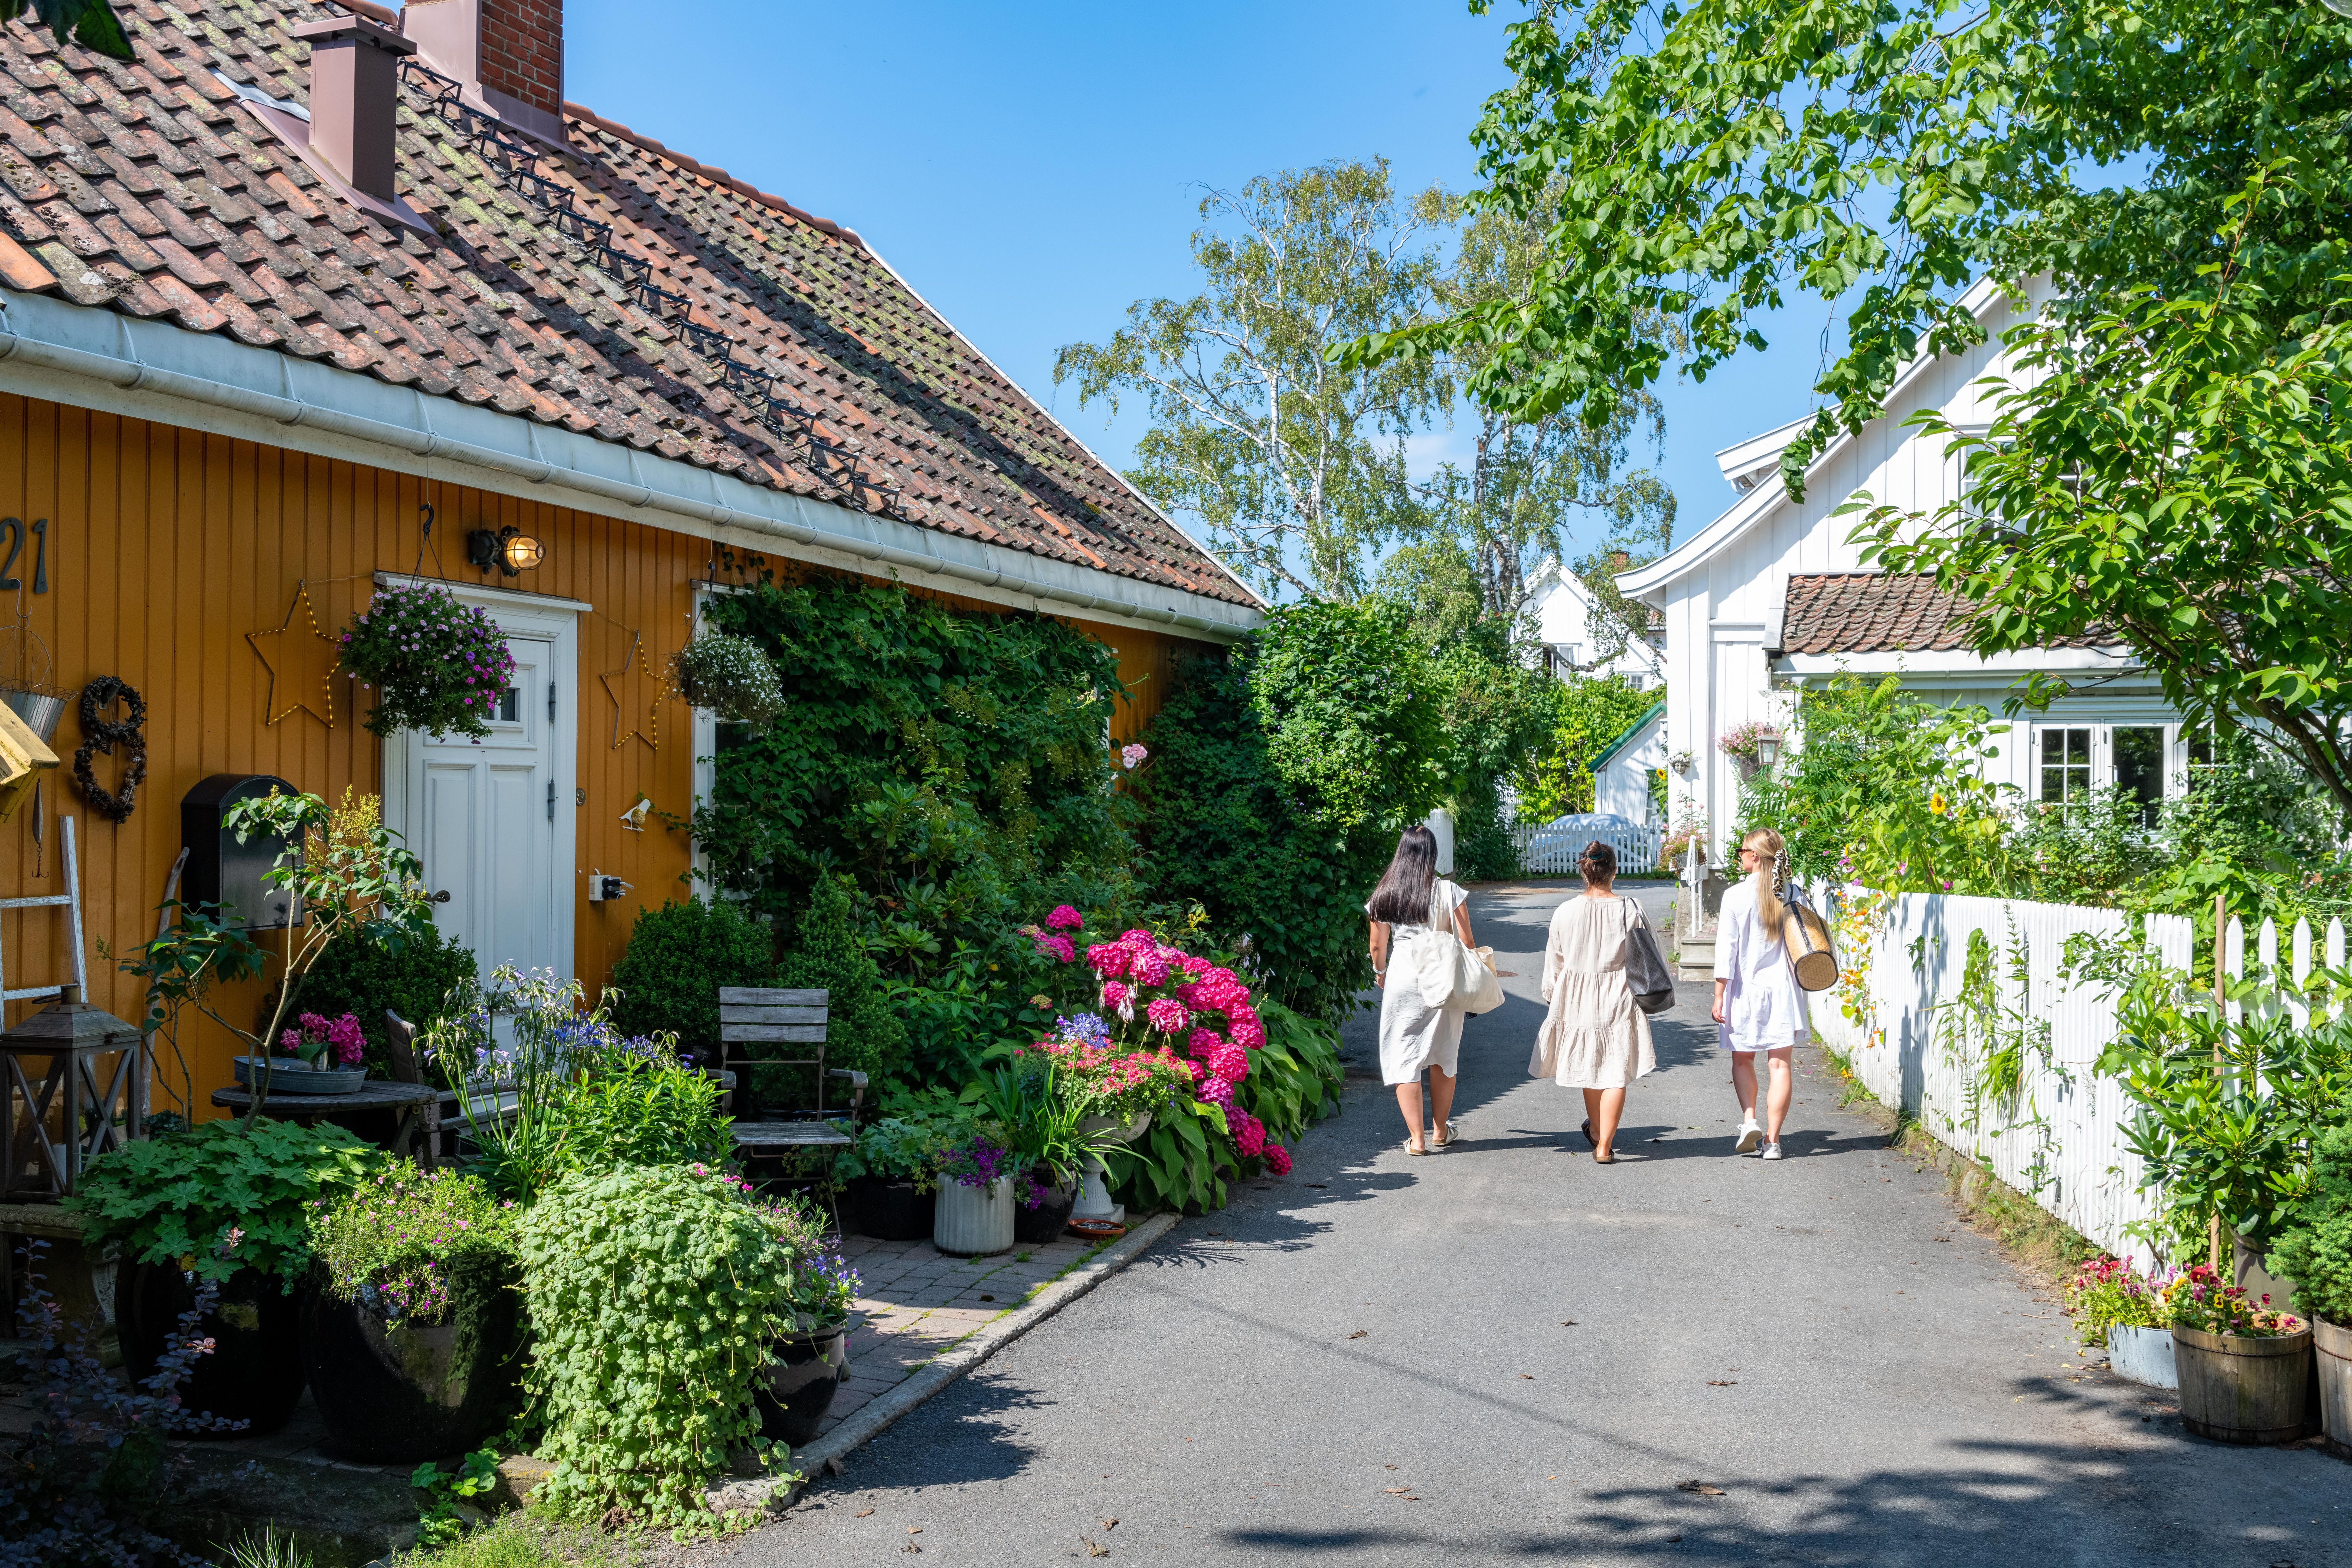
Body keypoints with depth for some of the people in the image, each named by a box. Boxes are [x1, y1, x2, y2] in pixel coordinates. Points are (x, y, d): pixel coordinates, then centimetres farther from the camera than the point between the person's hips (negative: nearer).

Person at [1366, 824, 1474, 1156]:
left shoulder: (1384, 896, 0)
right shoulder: (1448, 892, -5)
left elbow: (1377, 947, 7)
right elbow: (1467, 942, -4)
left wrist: (1380, 973, 26)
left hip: (1402, 980, 0)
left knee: (1404, 1060, 5)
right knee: (1443, 1059, 15)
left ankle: (1417, 1138, 2)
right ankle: (1440, 1132, 25)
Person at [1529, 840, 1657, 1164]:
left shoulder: (1565, 911, -6)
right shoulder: (1629, 910, -8)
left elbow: (1554, 962, 3)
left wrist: (1553, 996, 18)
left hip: (1577, 999, 2)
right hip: (1619, 1000, -2)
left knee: (1589, 1066, 19)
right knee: (1615, 1071, 3)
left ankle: (1595, 1129, 39)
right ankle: (1605, 1145, 2)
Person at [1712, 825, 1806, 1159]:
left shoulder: (1736, 896, -9)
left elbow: (1727, 949, -9)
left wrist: (1719, 996, -5)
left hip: (1746, 989, -2)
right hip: (1782, 989, 2)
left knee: (1743, 1060, 16)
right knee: (1780, 1065, 3)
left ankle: (1749, 1120, 0)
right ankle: (1772, 1138, 2)